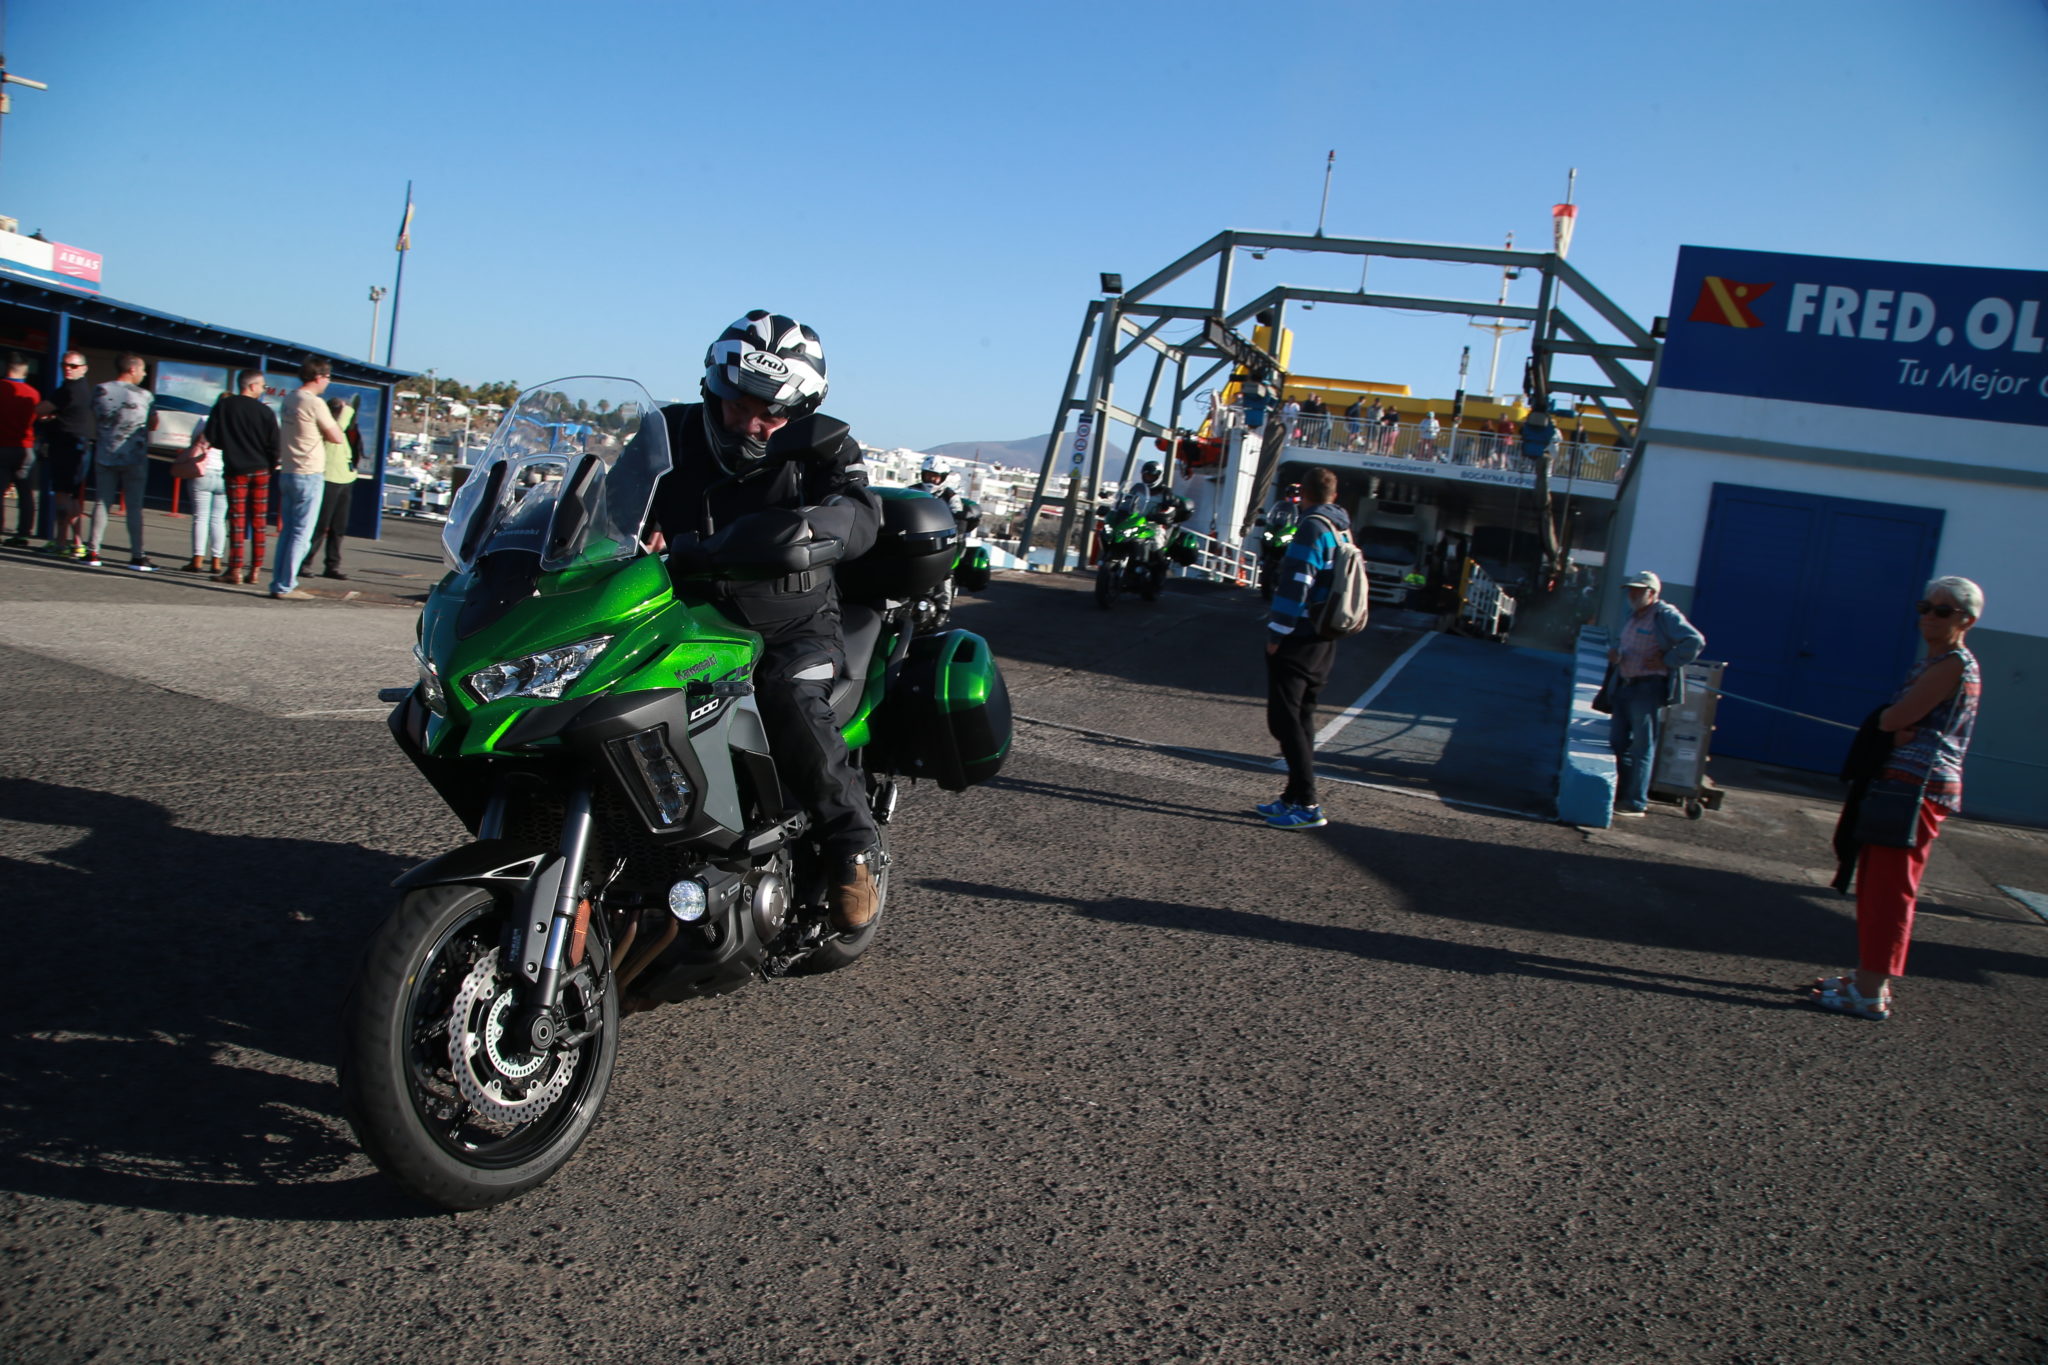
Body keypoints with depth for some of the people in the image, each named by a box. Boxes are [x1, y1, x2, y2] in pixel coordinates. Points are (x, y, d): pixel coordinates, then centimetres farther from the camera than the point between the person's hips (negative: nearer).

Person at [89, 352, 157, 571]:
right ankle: (137, 556, 1)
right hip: (135, 458, -3)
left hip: (105, 456, 3)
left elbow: (97, 418, 10)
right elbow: (153, 425, 0)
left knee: (102, 503, 9)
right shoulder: (145, 396, -9)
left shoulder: (101, 391, -1)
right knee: (134, 507, 1)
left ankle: (93, 552, 8)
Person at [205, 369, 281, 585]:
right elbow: (273, 444, -4)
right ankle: (255, 569, 6)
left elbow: (211, 438, -1)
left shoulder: (223, 406, -2)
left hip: (235, 470, 0)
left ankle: (235, 569, -1)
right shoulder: (264, 411, -4)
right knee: (258, 522, 5)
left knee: (237, 520, 2)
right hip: (260, 470, 0)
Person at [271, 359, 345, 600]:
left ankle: (281, 582, 17)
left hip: (287, 473, 8)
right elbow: (337, 437, -11)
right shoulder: (314, 403, -14)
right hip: (309, 475, -8)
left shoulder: (289, 399, 11)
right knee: (301, 534, -3)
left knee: (287, 531, 14)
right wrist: (331, 420, 9)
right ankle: (285, 587, -3)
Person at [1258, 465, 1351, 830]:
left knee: (1285, 720, -7)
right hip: (1325, 640, 9)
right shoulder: (1344, 529, 12)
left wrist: (1277, 633, -16)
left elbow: (1296, 583, -20)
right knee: (1302, 718, 15)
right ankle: (1296, 797, 21)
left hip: (1298, 639, -9)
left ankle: (1307, 804, -8)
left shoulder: (1313, 527, -14)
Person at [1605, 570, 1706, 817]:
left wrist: (1667, 662, -17)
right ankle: (1617, 795, 19)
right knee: (1617, 743, 11)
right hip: (1624, 687, 9)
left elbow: (1695, 641, -19)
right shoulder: (1632, 616, 16)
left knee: (1642, 748, -5)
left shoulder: (1665, 615, -10)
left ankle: (1636, 803, -1)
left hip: (1648, 689, -9)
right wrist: (1615, 654, 9)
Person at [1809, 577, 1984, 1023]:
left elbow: (1896, 718, -19)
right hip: (1899, 783, 10)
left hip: (1919, 786, -10)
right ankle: (1867, 975, 23)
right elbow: (1897, 721, 11)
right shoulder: (1930, 663, 19)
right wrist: (1897, 729, -11)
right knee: (1873, 885, 15)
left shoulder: (1954, 664, -12)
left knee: (1888, 888, -8)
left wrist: (1887, 720, 2)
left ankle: (1871, 994, -5)